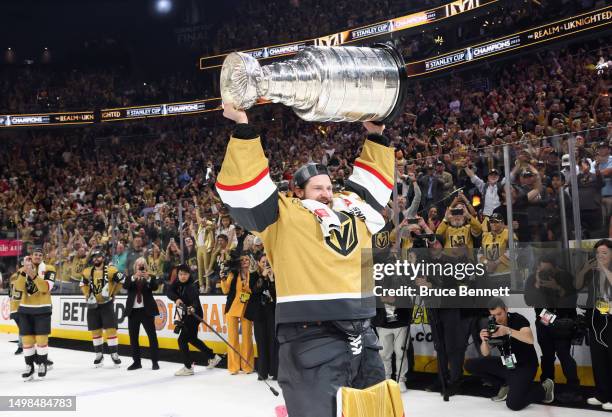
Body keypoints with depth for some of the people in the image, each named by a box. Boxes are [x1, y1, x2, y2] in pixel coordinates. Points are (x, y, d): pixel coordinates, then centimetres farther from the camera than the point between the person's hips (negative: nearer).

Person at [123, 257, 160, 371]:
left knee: (152, 335, -2)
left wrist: (148, 278, -29)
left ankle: (155, 361, 3)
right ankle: (136, 361, 18)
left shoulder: (150, 277, 4)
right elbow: (125, 286, -10)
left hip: (146, 310, -3)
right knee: (133, 337, 8)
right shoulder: (130, 278, 9)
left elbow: (155, 287, -13)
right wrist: (134, 277, -25)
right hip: (133, 311, 3)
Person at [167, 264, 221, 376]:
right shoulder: (177, 283, -3)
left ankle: (188, 367, -1)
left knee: (182, 339, -11)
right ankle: (212, 357, 35)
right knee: (192, 338, 21)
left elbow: (195, 299, -40)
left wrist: (193, 308, -61)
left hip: (194, 315, -9)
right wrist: (176, 299, -37)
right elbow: (169, 292, -17)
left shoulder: (192, 286, -24)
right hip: (186, 315, 9)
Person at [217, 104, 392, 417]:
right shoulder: (284, 215, 1)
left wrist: (375, 137, 31)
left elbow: (371, 179, 33)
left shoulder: (351, 208, 19)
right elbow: (246, 184, -6)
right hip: (312, 339, -7)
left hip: (362, 336, 7)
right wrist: (243, 127, -9)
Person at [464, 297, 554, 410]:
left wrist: (508, 330, -46)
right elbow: (486, 354, -2)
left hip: (525, 366, -6)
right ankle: (505, 385, 7)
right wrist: (484, 340, -23)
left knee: (513, 404, -24)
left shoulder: (517, 319, -17)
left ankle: (543, 389, 4)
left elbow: (530, 339, -35)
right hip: (505, 364, 6)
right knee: (470, 364, -7)